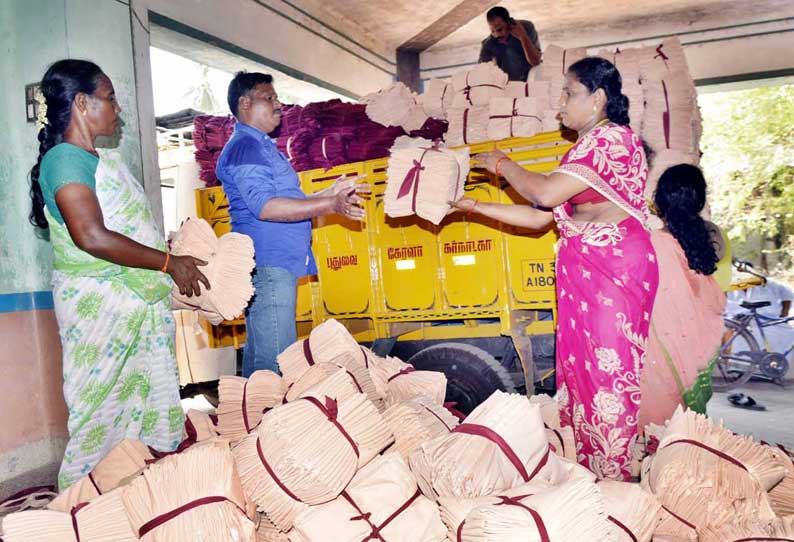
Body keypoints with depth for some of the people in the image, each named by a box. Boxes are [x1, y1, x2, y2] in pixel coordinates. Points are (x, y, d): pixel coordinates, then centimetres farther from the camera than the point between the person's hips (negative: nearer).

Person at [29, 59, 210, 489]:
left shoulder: (106, 159, 18)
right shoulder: (64, 159, -11)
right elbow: (91, 236, -23)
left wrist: (180, 257, 12)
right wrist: (169, 262, -17)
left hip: (142, 302, 9)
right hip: (99, 304, -9)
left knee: (150, 412, 12)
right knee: (102, 420, -1)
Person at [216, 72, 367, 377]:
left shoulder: (261, 146, 24)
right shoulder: (244, 147, -9)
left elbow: (284, 201, 27)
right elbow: (265, 207, -21)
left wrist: (330, 193, 16)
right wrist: (331, 205, -23)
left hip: (275, 264, 11)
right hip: (267, 264, -11)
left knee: (259, 352, 14)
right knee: (277, 359, -12)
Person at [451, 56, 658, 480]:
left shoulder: (613, 137, -8)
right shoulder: (583, 149, 21)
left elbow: (546, 194, -18)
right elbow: (540, 217, 16)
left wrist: (502, 165, -2)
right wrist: (473, 206, 12)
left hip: (615, 265, -9)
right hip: (582, 270, 9)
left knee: (608, 370, -5)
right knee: (580, 368, 10)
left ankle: (616, 482, 7)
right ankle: (590, 474, 20)